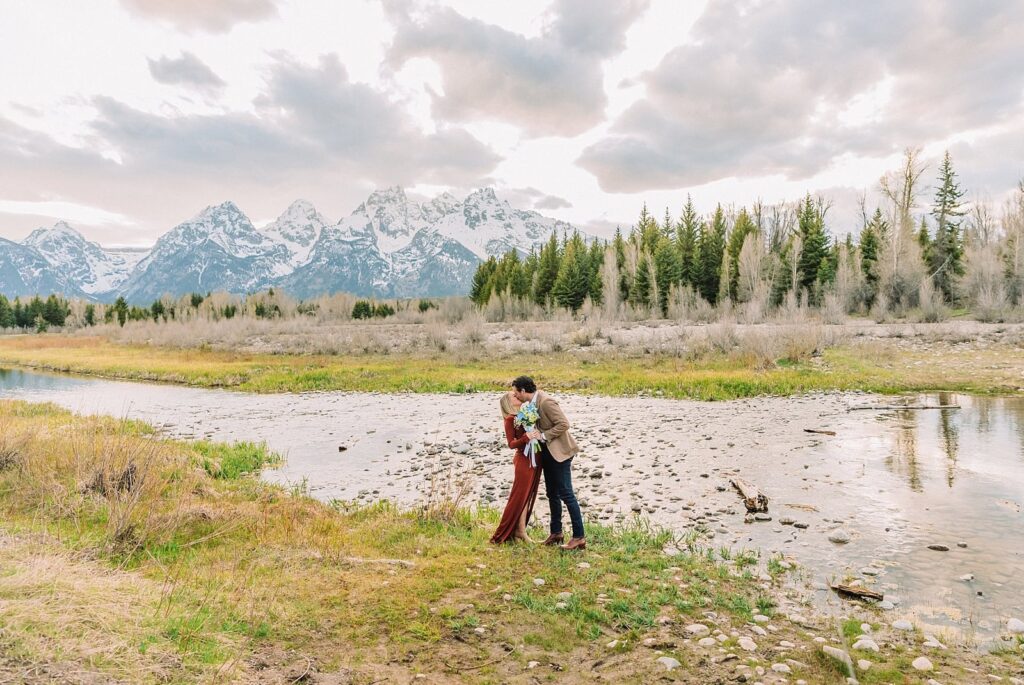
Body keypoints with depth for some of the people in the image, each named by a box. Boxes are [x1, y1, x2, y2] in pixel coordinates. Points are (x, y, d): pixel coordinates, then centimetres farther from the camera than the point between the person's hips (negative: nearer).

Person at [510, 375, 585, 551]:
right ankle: (556, 533, 26)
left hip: (559, 452, -9)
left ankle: (579, 537, 2)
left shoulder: (546, 401, -23)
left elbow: (564, 424, -25)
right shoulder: (533, 402, 5)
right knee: (552, 493, 15)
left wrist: (543, 435, -22)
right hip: (547, 452, 9)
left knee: (566, 494, -6)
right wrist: (533, 433, 1)